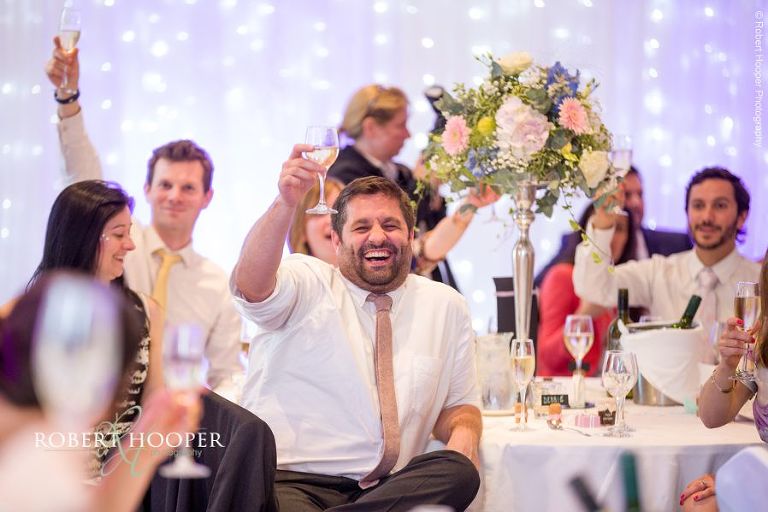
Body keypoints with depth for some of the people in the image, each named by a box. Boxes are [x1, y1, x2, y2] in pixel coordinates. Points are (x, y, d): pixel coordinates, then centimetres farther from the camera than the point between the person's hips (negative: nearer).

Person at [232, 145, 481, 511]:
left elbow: (460, 403, 22)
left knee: (458, 472, -28)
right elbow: (249, 285, -17)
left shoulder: (447, 306, 16)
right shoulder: (306, 283, 5)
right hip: (289, 480, -6)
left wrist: (463, 435, -3)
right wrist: (286, 202, -33)